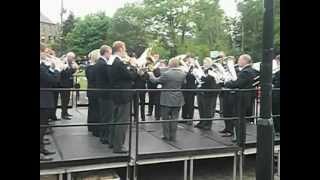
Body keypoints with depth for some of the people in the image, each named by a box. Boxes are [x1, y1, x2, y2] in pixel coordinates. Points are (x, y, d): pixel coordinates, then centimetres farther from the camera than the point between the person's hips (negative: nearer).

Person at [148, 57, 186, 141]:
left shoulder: (166, 74, -17)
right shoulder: (183, 74, -1)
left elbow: (156, 80, -8)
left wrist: (151, 75, 11)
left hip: (167, 100, -4)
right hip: (178, 100, 4)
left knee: (165, 118, 9)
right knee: (174, 118, 10)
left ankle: (166, 136, 15)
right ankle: (173, 136, 16)